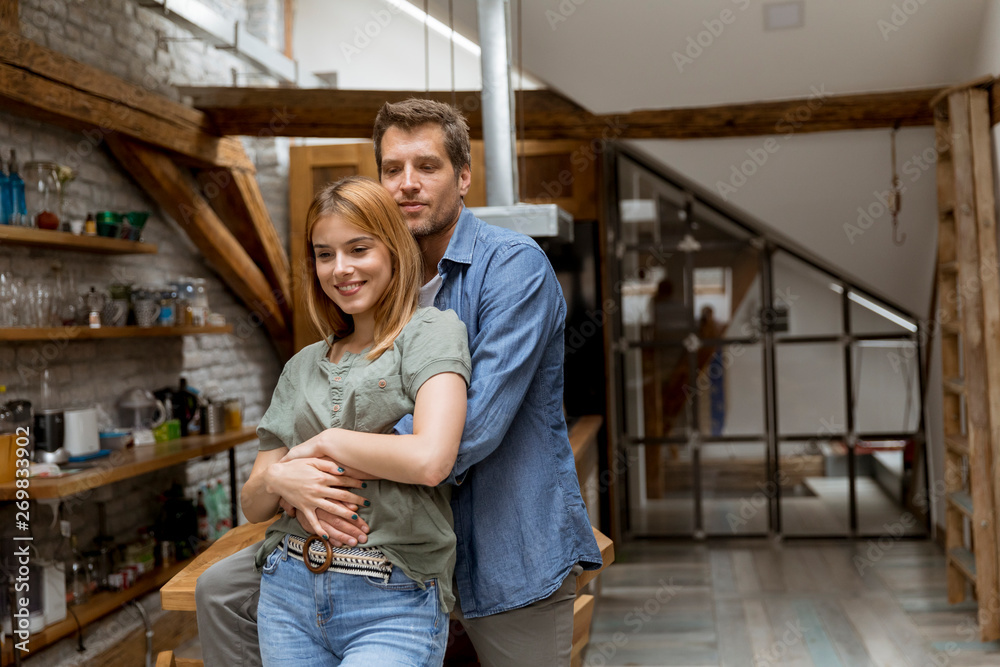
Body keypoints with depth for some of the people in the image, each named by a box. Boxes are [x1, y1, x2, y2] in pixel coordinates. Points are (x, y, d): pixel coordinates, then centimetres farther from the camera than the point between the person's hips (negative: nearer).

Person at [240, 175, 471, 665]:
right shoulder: (303, 366, 14)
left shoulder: (431, 331, -1)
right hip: (289, 591, 6)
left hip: (393, 604, -5)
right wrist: (278, 479, -8)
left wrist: (324, 441, -5)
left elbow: (430, 460, -17)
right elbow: (252, 505, 15)